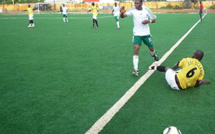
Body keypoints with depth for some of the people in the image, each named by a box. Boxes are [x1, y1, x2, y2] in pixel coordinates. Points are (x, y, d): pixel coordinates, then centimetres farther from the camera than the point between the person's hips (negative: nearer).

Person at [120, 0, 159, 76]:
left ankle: (153, 55, 55)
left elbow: (154, 20, 0)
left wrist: (148, 21, -21)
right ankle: (135, 70, -16)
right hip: (137, 34, -2)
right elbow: (122, 16, -23)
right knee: (136, 49, -18)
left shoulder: (146, 10, -9)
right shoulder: (132, 10, -12)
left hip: (146, 33, 2)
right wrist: (122, 13, -45)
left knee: (151, 48, 16)